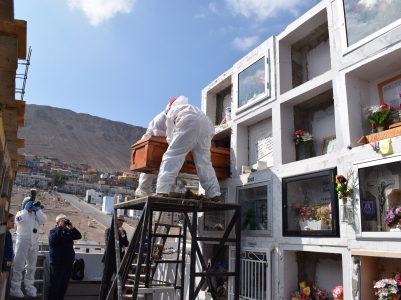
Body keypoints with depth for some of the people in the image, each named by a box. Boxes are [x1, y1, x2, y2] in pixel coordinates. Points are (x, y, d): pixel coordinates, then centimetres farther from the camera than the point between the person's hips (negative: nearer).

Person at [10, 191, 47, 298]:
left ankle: (29, 287, 21)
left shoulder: (36, 215, 9)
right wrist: (26, 209, -20)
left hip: (34, 243, 4)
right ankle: (15, 288, 5)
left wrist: (37, 209, -15)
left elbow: (44, 220, -9)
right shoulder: (21, 213, 0)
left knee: (31, 266, 12)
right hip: (23, 242, -4)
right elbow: (19, 219, -22)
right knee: (19, 265, -1)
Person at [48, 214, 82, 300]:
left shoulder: (68, 231, 13)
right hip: (57, 263, -6)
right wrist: (60, 227, -20)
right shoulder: (53, 231, -2)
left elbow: (78, 236, 2)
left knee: (64, 284, 11)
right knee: (55, 285, -2)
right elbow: (54, 238, -24)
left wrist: (72, 227, -9)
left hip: (68, 262, 6)